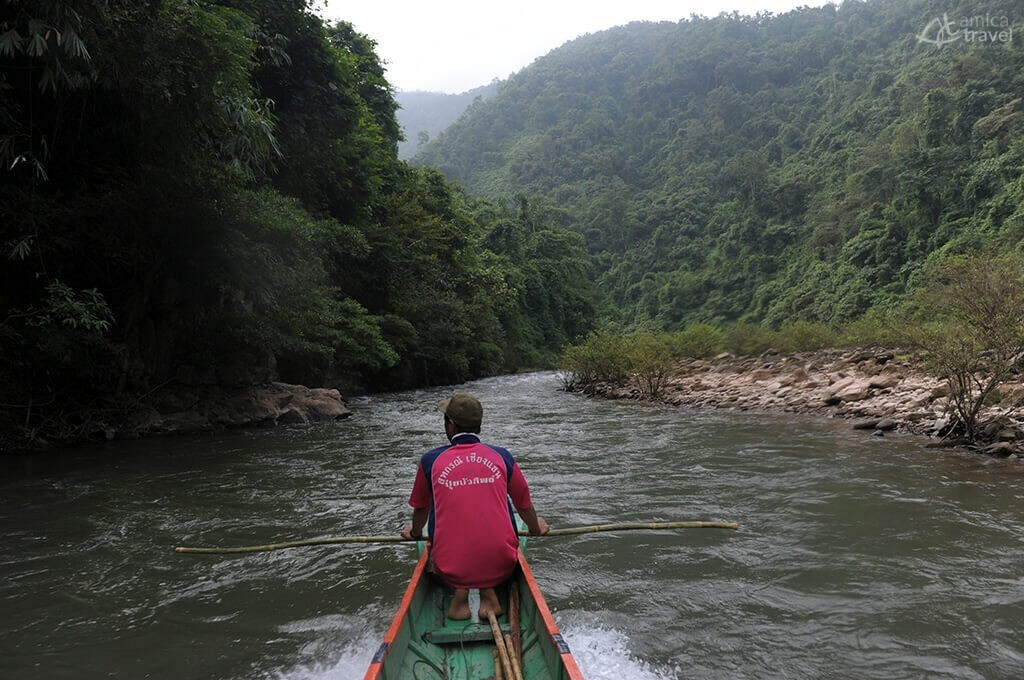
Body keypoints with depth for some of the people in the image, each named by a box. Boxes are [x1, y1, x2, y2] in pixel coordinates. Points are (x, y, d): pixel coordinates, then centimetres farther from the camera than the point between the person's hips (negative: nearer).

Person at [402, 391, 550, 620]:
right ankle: (488, 592, 10)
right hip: (501, 566, 1)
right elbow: (524, 505, 16)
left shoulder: (431, 461, -1)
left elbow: (421, 508, 17)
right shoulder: (502, 457, 1)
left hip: (450, 570, -1)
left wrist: (415, 533, 40)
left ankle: (460, 591, 7)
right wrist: (536, 529, 39)